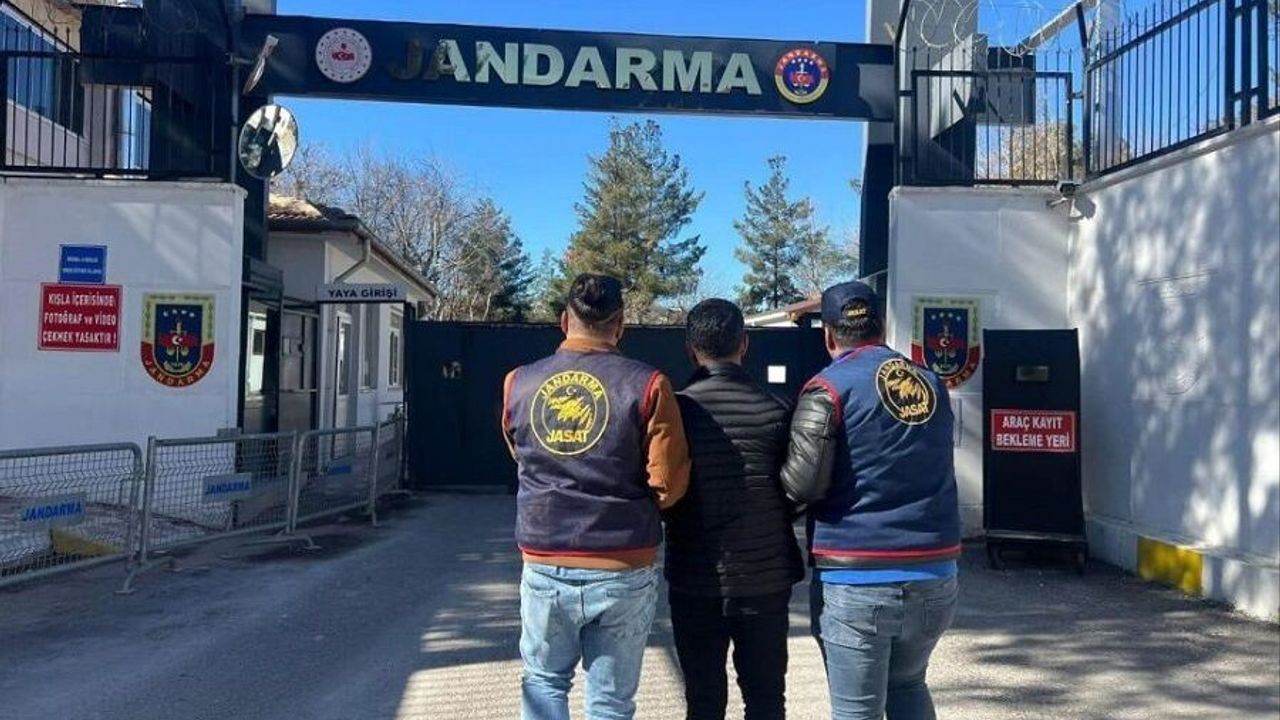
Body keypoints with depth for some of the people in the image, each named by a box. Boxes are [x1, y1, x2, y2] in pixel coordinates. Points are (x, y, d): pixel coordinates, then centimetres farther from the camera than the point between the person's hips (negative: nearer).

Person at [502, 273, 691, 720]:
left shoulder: (518, 384, 0)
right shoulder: (646, 385, -9)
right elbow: (669, 485, -9)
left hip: (546, 568, 2)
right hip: (624, 571, -2)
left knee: (544, 682, 22)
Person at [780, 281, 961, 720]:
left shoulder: (829, 388, -8)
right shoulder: (932, 385, 11)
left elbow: (802, 484, -15)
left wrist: (781, 475, 5)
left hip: (856, 581, -6)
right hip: (934, 576, 6)